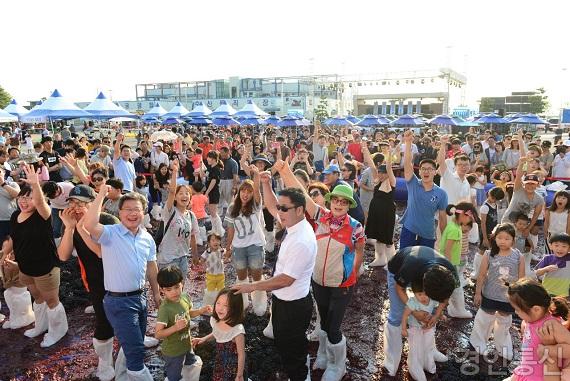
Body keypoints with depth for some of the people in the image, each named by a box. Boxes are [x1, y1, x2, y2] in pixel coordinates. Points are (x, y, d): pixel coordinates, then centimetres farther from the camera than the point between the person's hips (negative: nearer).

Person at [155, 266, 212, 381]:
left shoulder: (185, 298, -10)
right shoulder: (165, 308, -31)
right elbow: (158, 334, -29)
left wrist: (201, 311, -3)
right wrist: (175, 327, -41)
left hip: (186, 345, 7)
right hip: (173, 351, -7)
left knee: (195, 365, 29)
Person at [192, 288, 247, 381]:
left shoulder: (237, 330, -34)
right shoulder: (215, 321, -14)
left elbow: (241, 355, -21)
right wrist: (204, 339, 1)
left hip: (233, 367, -6)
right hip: (220, 364, 6)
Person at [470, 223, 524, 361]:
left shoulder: (518, 256, -11)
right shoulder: (489, 255, -14)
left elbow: (521, 278, -3)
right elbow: (482, 275, -8)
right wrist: (478, 293, -6)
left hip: (509, 297, 2)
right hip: (490, 295, -2)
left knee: (504, 321, 21)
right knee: (484, 319, 14)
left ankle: (503, 346, 43)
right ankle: (478, 341, 36)